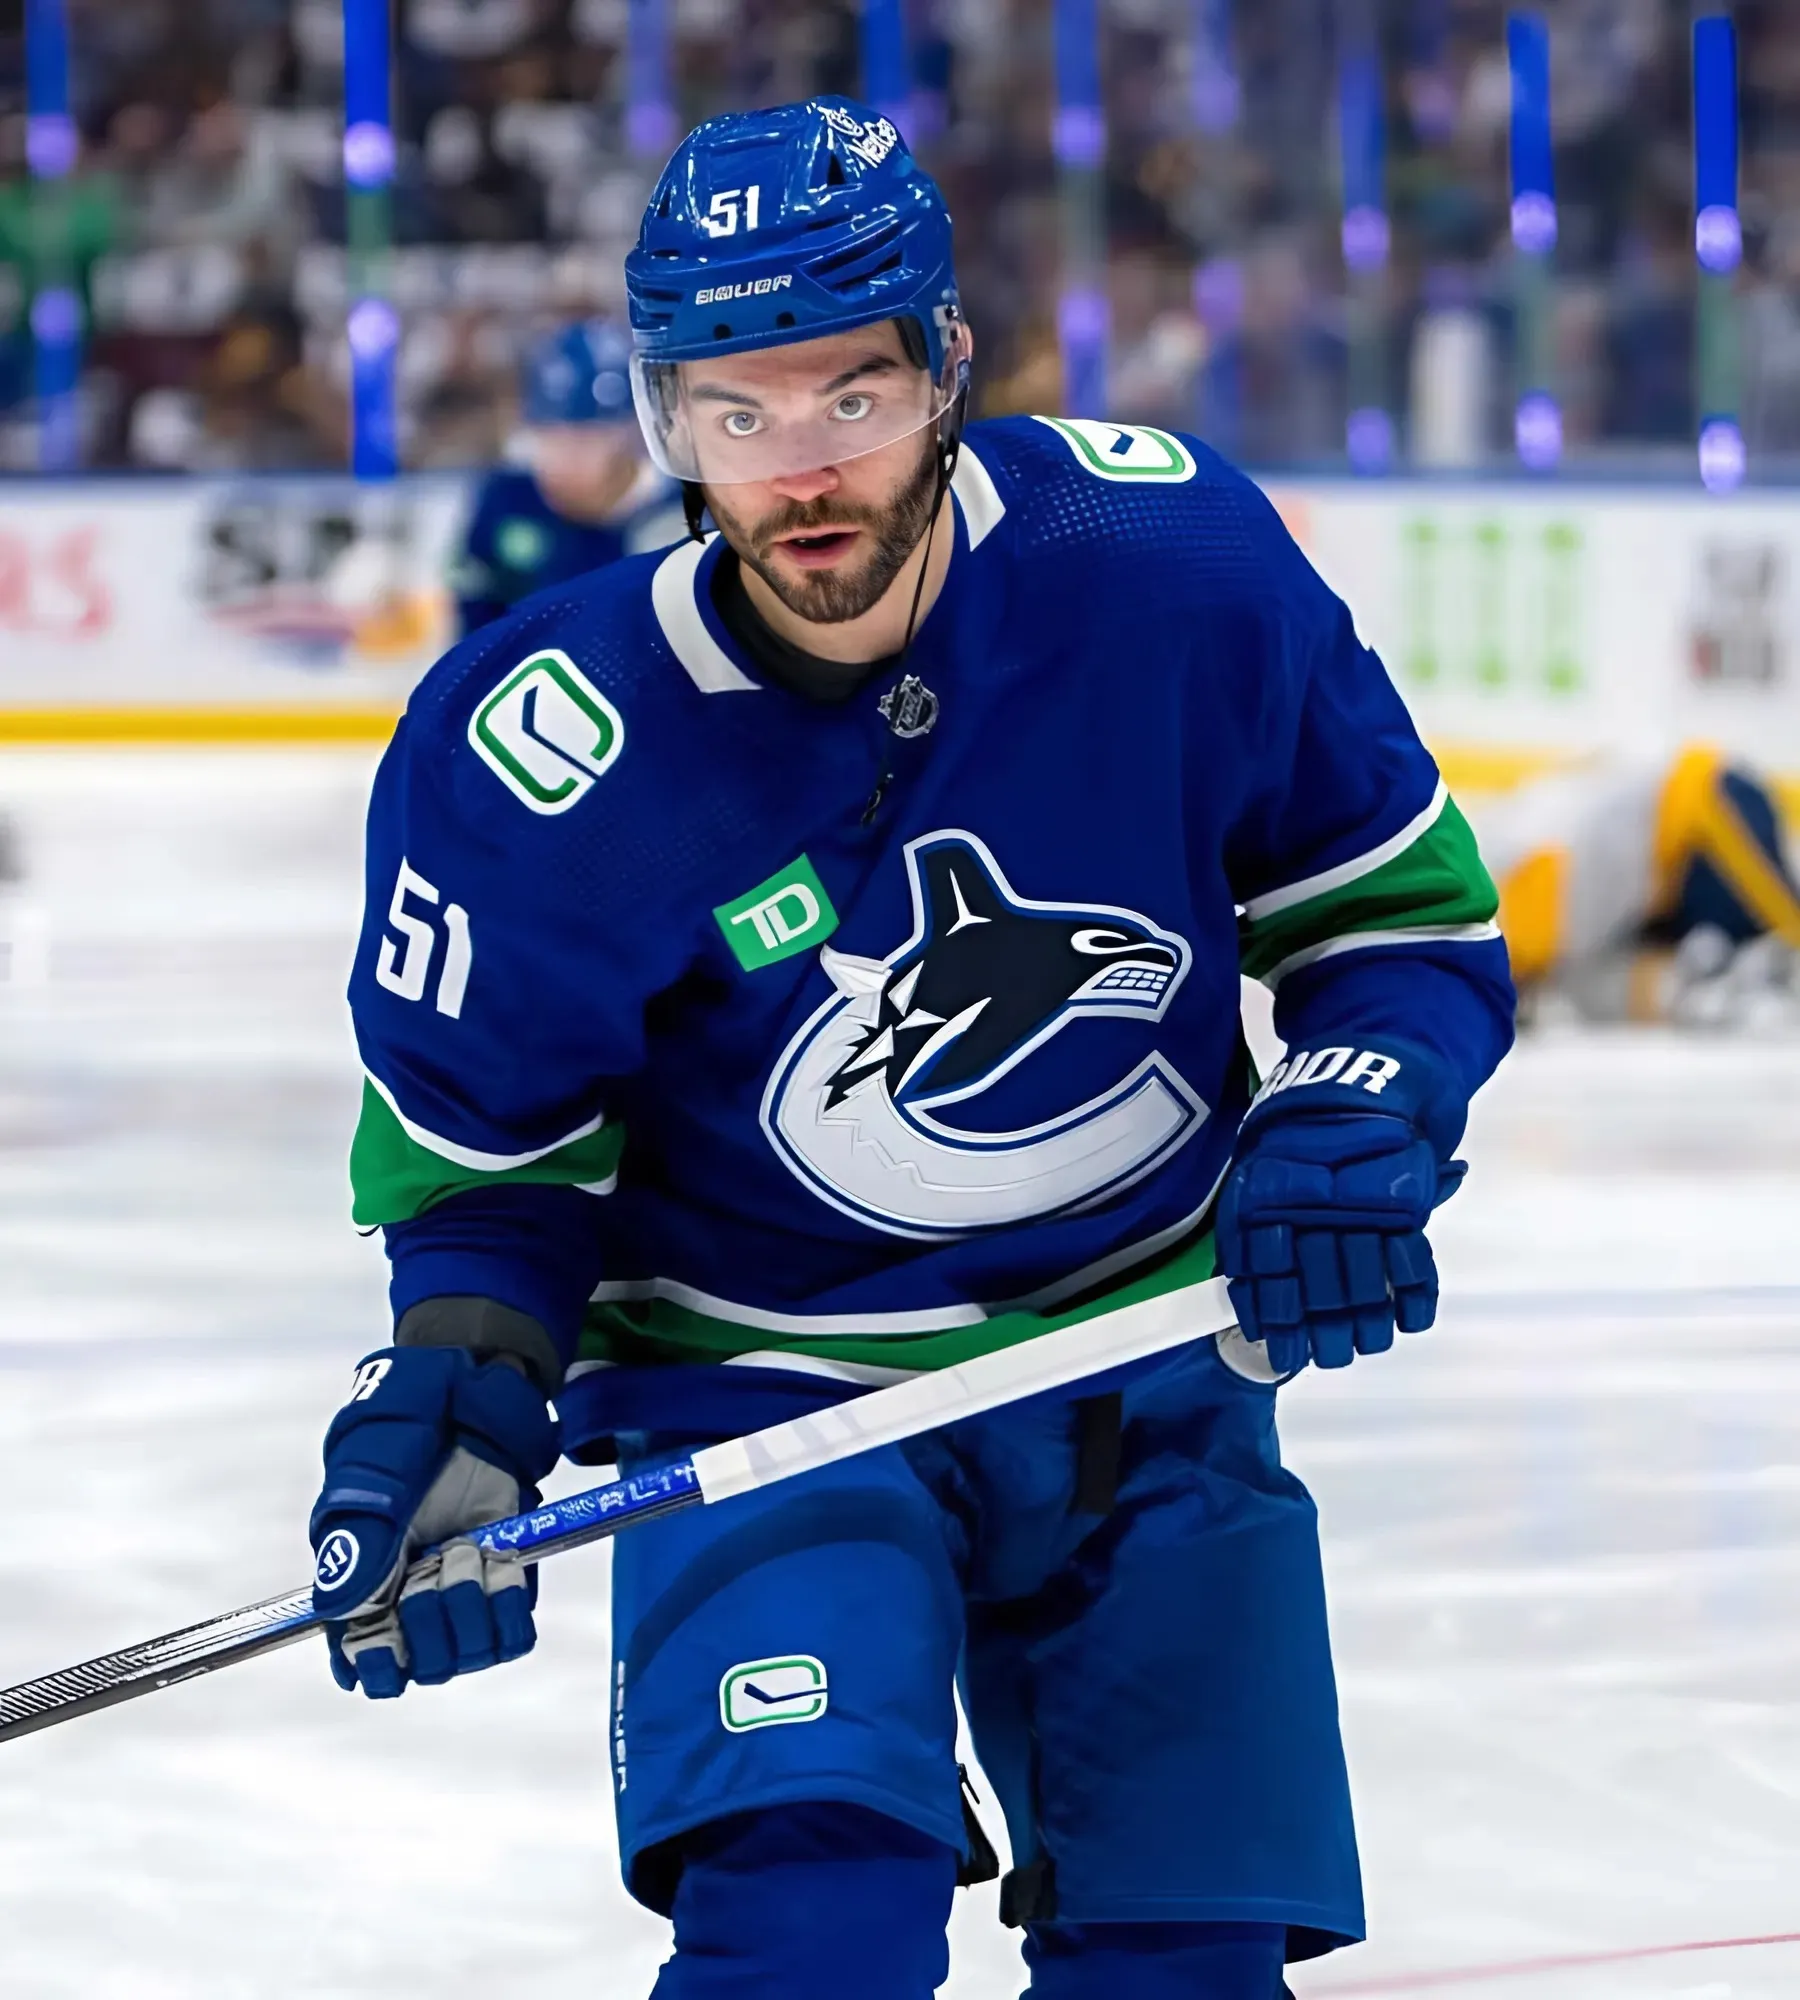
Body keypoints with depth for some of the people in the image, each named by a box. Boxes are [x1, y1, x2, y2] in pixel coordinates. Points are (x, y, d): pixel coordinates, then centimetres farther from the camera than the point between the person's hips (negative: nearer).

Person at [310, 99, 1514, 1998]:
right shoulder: (539, 761, -19)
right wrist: (458, 1384, -19)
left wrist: (1362, 1105, -19)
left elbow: (1402, 903, -1)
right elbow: (484, 1143, -3)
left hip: (1152, 1370, 3)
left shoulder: (1173, 562, -16)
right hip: (771, 1389, -2)